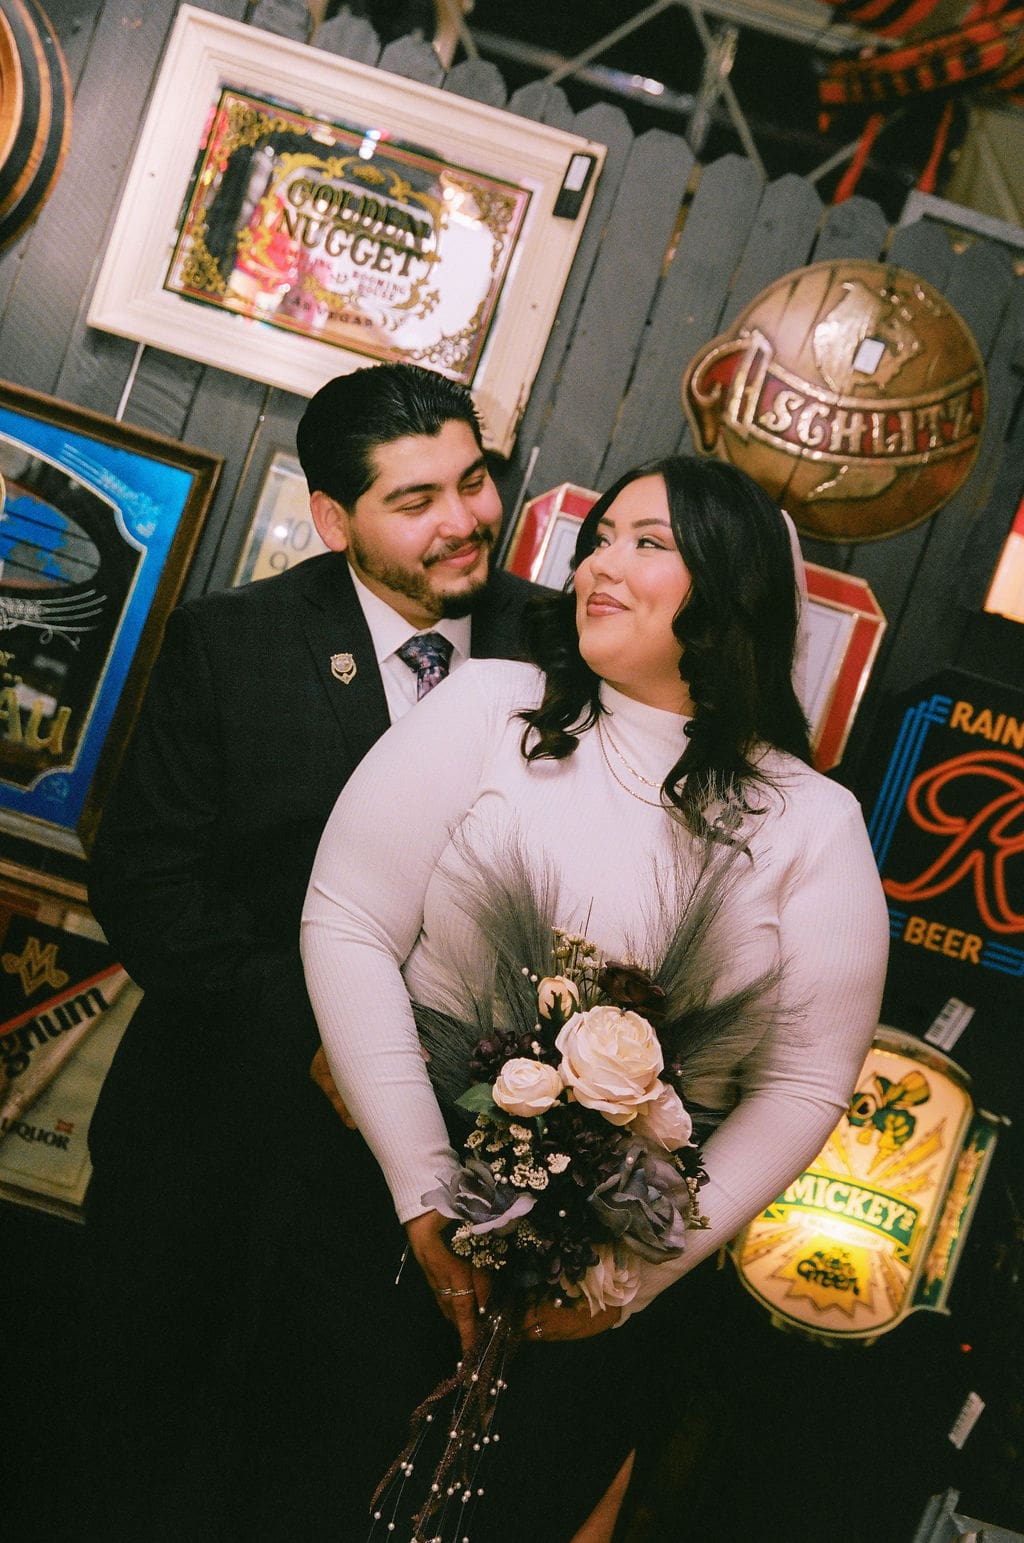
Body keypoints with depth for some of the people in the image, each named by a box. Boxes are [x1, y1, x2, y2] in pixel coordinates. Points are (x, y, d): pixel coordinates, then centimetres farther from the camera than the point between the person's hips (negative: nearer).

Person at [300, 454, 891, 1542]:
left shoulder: (814, 822, -3)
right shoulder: (491, 710, -5)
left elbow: (805, 1083, -3)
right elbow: (347, 925, -9)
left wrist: (642, 1268, -13)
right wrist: (428, 1197, -15)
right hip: (390, 1209, 0)